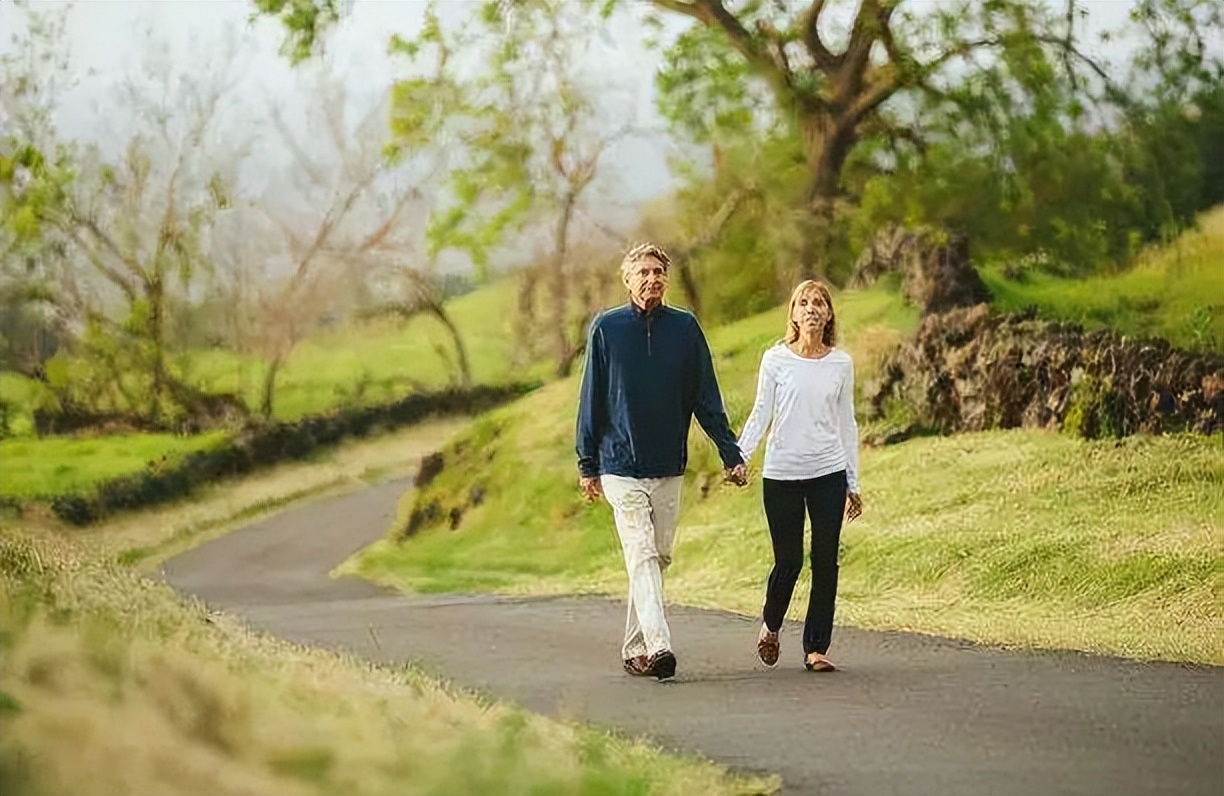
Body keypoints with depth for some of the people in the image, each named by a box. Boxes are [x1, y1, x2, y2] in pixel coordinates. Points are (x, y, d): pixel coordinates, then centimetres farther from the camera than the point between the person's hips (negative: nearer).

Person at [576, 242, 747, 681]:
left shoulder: (685, 327, 4)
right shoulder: (606, 327, 0)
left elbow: (706, 397, 6)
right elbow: (592, 399, 4)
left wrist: (730, 454, 1)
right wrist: (587, 464, 3)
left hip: (669, 467, 3)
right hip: (621, 466, -3)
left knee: (658, 557, 8)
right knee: (642, 555, -13)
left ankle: (634, 647, 18)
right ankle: (657, 645, -23)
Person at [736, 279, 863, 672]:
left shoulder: (841, 363, 5)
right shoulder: (776, 360, 0)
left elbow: (846, 424, 11)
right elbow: (760, 415, 1)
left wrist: (854, 484, 12)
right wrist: (738, 456, -15)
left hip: (828, 473, 2)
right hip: (782, 474, -2)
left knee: (825, 562, -1)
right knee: (788, 561, 0)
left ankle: (816, 648, 8)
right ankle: (771, 625, 29)